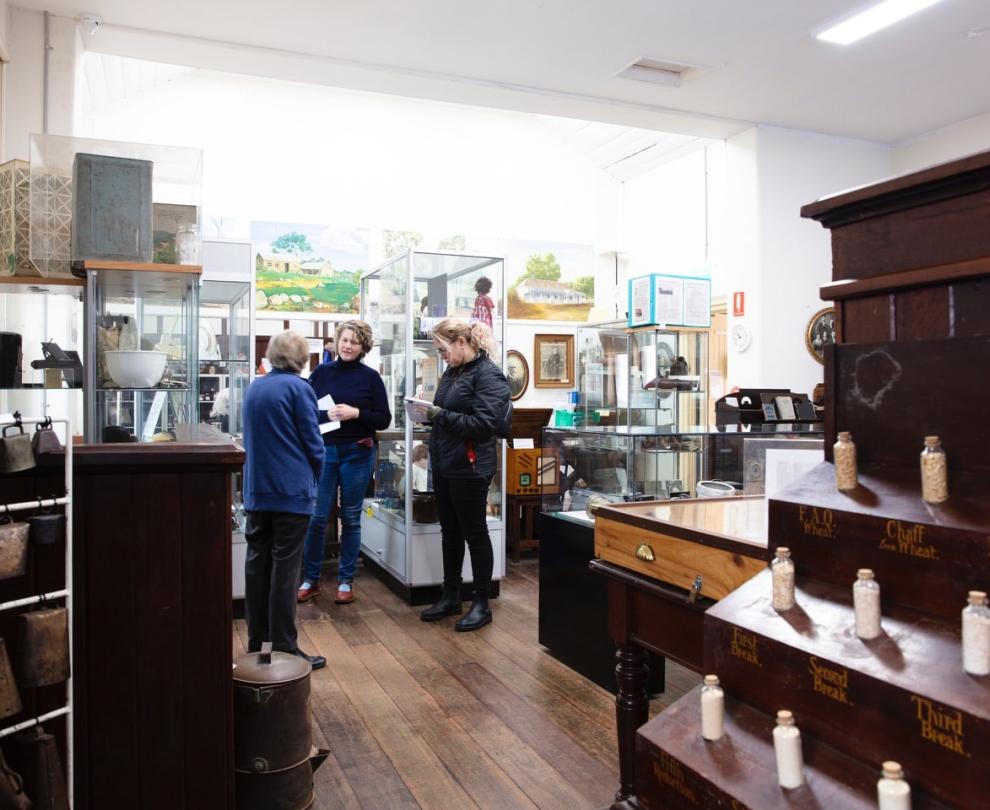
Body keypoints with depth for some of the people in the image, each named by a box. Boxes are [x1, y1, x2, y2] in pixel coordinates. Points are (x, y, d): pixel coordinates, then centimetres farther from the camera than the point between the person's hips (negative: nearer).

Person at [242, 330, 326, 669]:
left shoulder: (254, 387, 9)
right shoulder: (298, 388, -11)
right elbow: (313, 441, -9)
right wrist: (313, 476, 7)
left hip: (256, 490, 6)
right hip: (291, 491, -6)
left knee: (257, 564, 12)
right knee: (284, 568, -2)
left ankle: (257, 641, 21)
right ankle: (284, 647, 4)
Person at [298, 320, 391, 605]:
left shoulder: (371, 377, 0)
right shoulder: (321, 372, 4)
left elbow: (384, 419, -1)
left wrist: (356, 413, -15)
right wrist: (326, 414, -15)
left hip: (357, 453, -1)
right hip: (324, 451, 1)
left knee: (351, 518, 8)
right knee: (317, 517, 2)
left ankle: (346, 581, 21)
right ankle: (310, 579, 19)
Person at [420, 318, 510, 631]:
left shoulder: (488, 375, -15)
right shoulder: (452, 372, 11)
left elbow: (485, 423, -24)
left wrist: (441, 415, -23)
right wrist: (430, 412, 0)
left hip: (469, 467, -8)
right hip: (444, 464, 8)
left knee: (474, 532, 3)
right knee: (450, 531, 16)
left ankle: (482, 603, 17)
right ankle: (450, 596, 30)